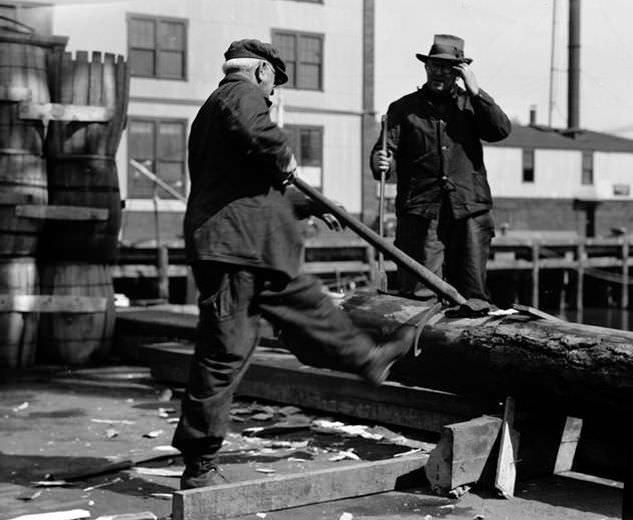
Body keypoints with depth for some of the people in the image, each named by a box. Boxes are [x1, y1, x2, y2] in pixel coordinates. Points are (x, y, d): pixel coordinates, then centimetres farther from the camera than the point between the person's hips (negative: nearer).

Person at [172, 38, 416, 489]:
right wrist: (284, 159, -10)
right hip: (234, 248, -10)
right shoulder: (242, 94, -4)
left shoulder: (215, 107, 28)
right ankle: (199, 466, 1)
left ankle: (367, 358, 43)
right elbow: (254, 132, -31)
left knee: (308, 304, 24)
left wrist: (309, 205, 46)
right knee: (225, 353, -6)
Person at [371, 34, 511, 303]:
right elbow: (388, 149, 4)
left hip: (468, 212, 1)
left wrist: (475, 91, -4)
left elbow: (501, 130, 0)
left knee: (473, 295, 1)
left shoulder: (471, 104, 16)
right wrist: (381, 162, -19)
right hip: (421, 213, -1)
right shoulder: (404, 108, 12)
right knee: (419, 295, -7)